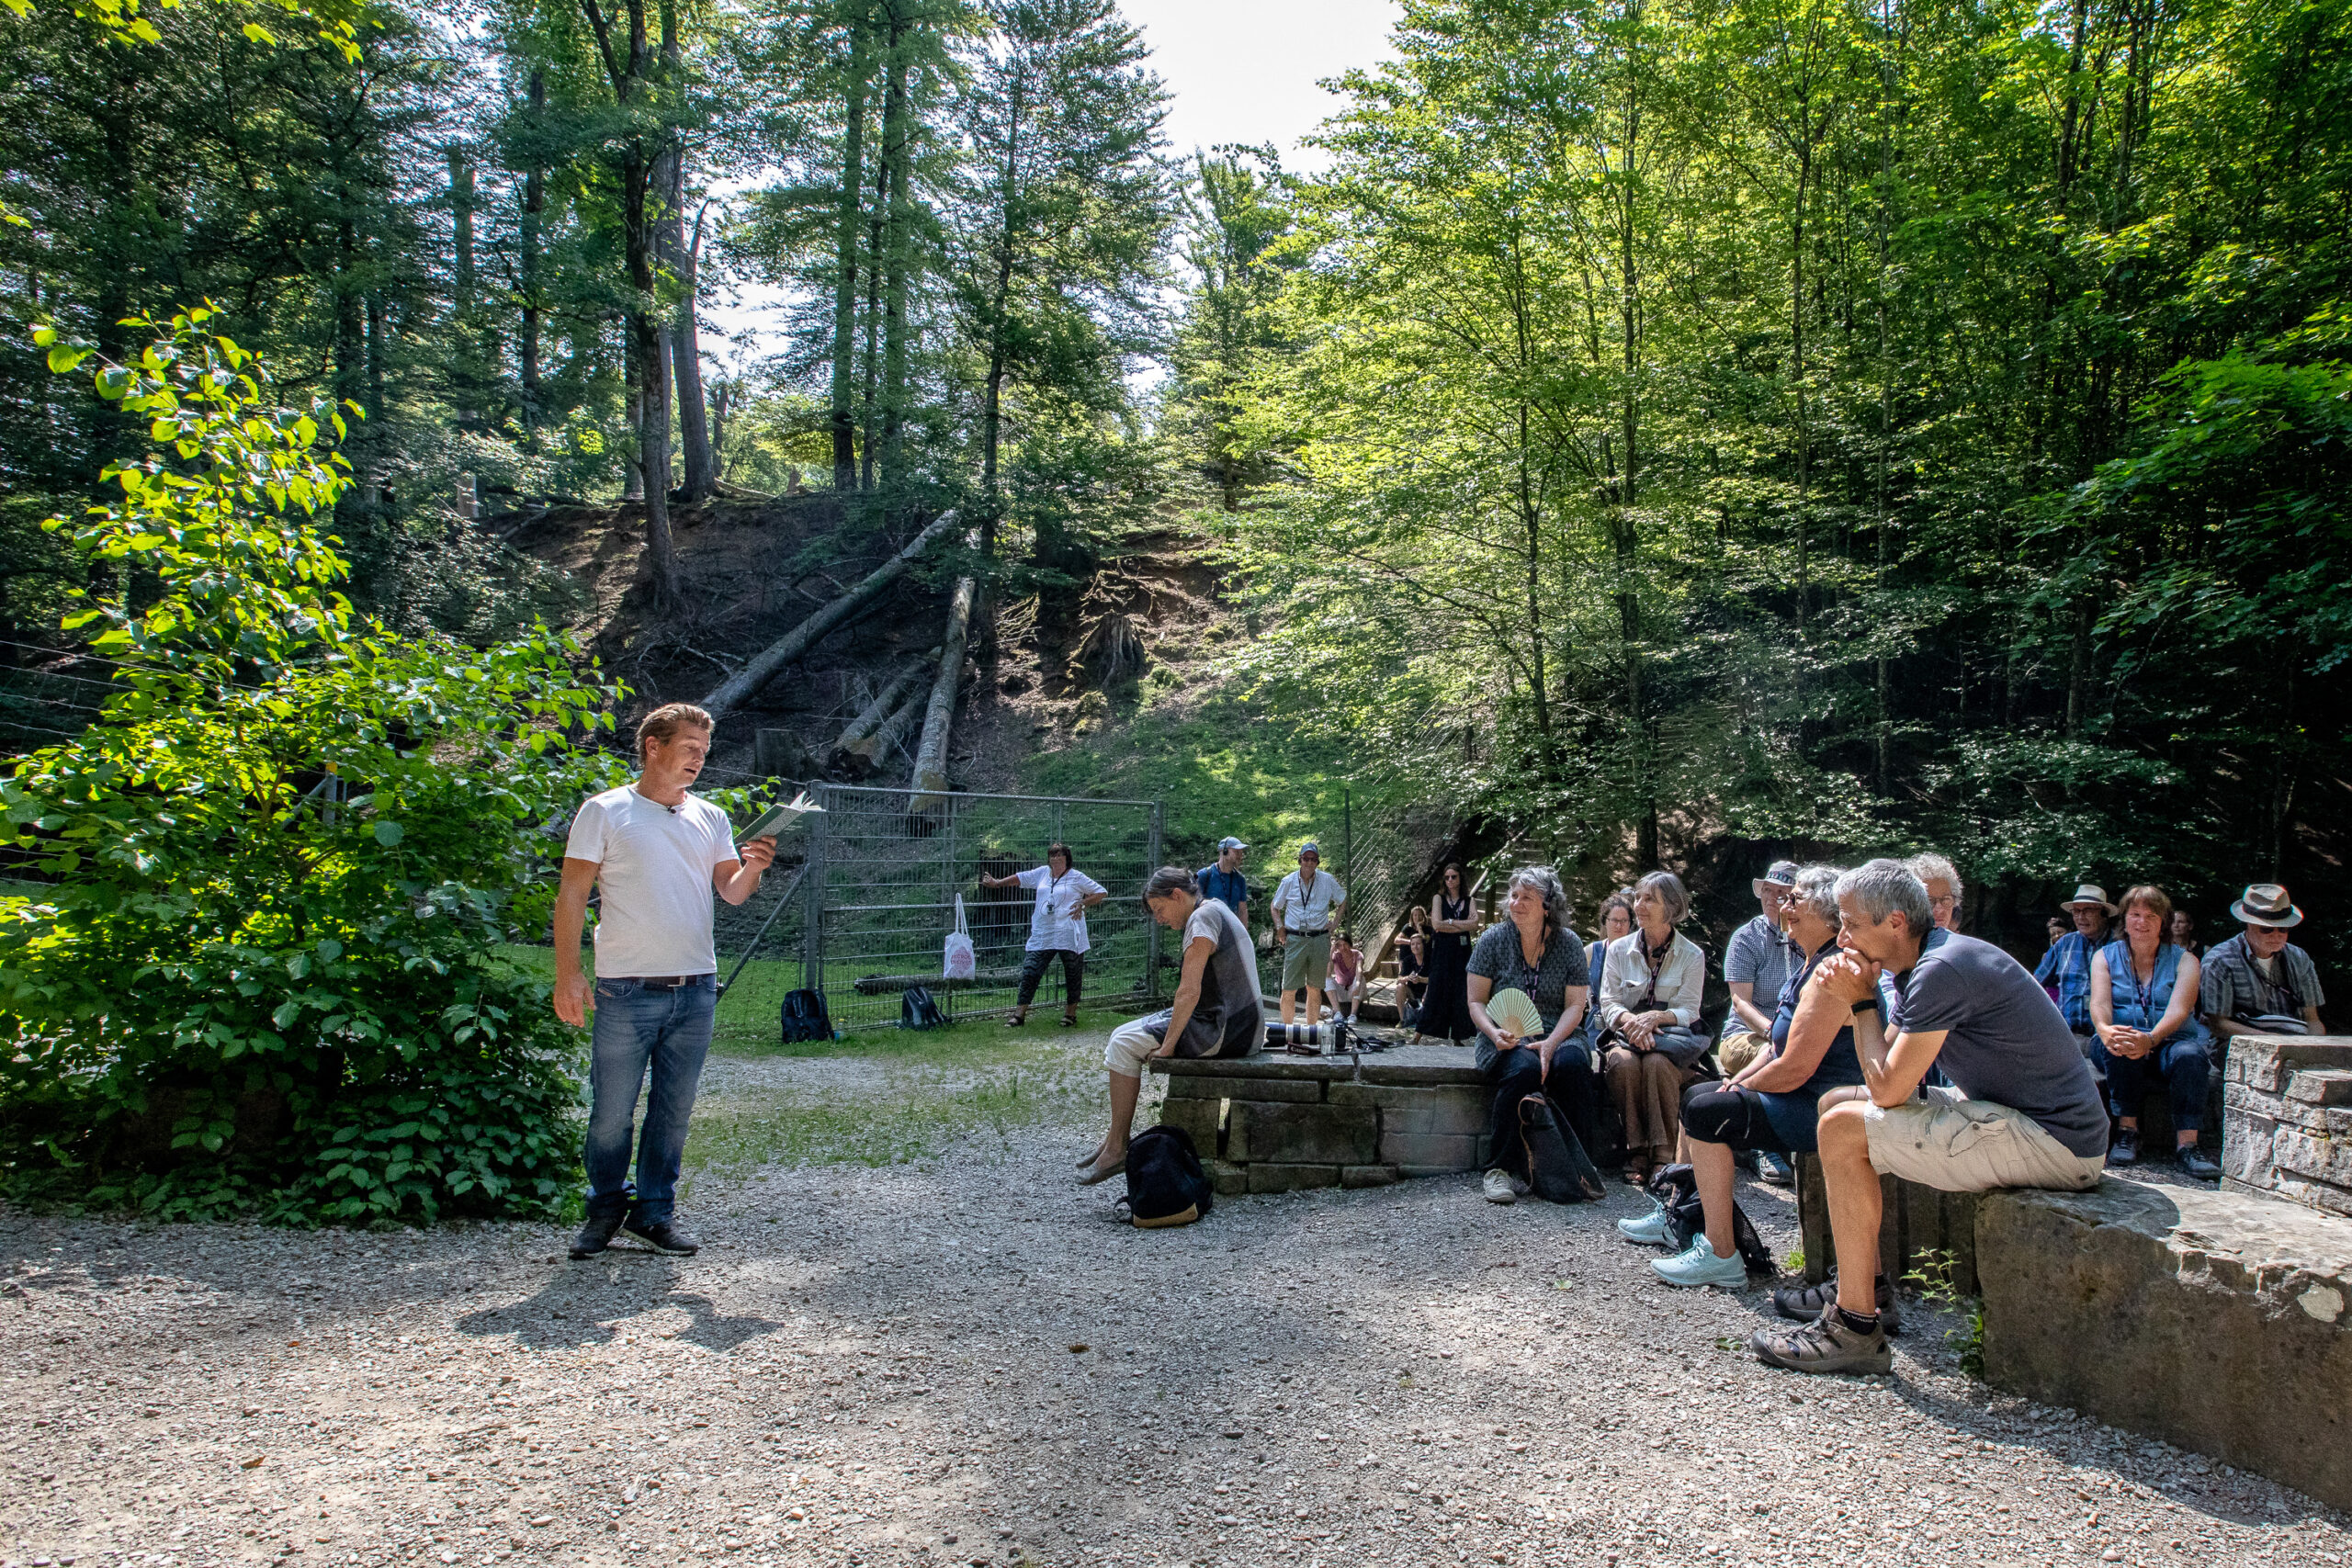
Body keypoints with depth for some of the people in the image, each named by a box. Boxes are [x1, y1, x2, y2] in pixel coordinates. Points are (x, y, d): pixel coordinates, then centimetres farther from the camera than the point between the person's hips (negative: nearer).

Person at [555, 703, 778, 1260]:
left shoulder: (710, 818, 12)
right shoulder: (604, 812, -2)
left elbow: (731, 892, 10)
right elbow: (572, 894, -4)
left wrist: (752, 870, -13)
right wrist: (567, 974, -11)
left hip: (695, 989, 4)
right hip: (626, 992, -4)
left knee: (674, 1110, 10)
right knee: (612, 1111, 4)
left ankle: (655, 1211, 23)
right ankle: (605, 1209, 23)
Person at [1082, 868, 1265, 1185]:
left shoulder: (1202, 918, -15)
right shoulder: (1217, 909, 16)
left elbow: (1189, 992, -22)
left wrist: (1167, 1045, -17)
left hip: (1225, 1031, -10)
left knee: (1124, 1045, -11)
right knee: (1121, 1036, 13)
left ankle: (1116, 1148, -7)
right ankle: (1117, 1135, 12)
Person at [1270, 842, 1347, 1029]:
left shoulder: (1328, 880, 3)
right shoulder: (1288, 882, 2)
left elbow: (1342, 901, 18)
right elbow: (1276, 907, 15)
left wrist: (1333, 923, 6)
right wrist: (1280, 928, 2)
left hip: (1320, 939, 1)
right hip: (1294, 939, -1)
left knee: (1315, 989, 7)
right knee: (1288, 988, -5)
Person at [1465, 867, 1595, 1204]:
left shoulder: (1569, 943, 5)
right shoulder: (1494, 939, 3)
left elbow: (1575, 1005, 1)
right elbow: (1476, 1002, 3)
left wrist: (1551, 1043, -17)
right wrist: (1495, 1033, -18)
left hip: (1555, 1035, 1)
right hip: (1506, 1040, -1)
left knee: (1573, 1063, -33)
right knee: (1523, 1069, -35)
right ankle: (1501, 1170, -28)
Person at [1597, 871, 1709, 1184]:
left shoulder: (1692, 955, 5)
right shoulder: (1618, 950, 10)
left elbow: (1688, 1011, -3)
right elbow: (1608, 1003, 3)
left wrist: (1655, 1017, -23)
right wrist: (1629, 1019, -20)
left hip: (1670, 1040, -1)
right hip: (1624, 1037, 1)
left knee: (1657, 1062, -37)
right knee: (1624, 1062, -35)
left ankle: (1663, 1155, -27)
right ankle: (1636, 1154, -26)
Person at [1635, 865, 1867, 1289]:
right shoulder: (1809, 965, 13)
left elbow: (1794, 1069, -25)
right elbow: (1778, 1048, 17)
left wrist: (1742, 1089, -9)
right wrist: (1736, 1081, 3)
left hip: (1822, 1111, -12)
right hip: (1803, 1101, 12)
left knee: (1708, 1111, -19)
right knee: (1697, 1096, 19)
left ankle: (1721, 1255, -17)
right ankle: (1677, 1217, 28)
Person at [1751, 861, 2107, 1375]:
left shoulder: (1942, 970, -22)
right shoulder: (1913, 966, 10)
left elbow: (1888, 1089, -22)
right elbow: (1890, 1076, 12)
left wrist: (1862, 1002, -10)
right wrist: (1853, 995, -2)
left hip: (2051, 1139, -11)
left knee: (1843, 1129, -18)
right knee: (1837, 1103, 13)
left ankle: (1856, 1328, -12)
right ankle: (1860, 1288, 19)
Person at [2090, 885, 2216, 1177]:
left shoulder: (2184, 961, 8)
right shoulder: (2105, 956, 11)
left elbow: (2178, 1009, -11)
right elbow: (2099, 1003, -6)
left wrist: (2151, 1038, -34)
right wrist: (2105, 1030, -33)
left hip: (2168, 1042, 0)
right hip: (2120, 1045, 0)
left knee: (2190, 1054, -34)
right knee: (2120, 1047, -35)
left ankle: (2186, 1142, -33)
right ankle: (2127, 1130, -27)